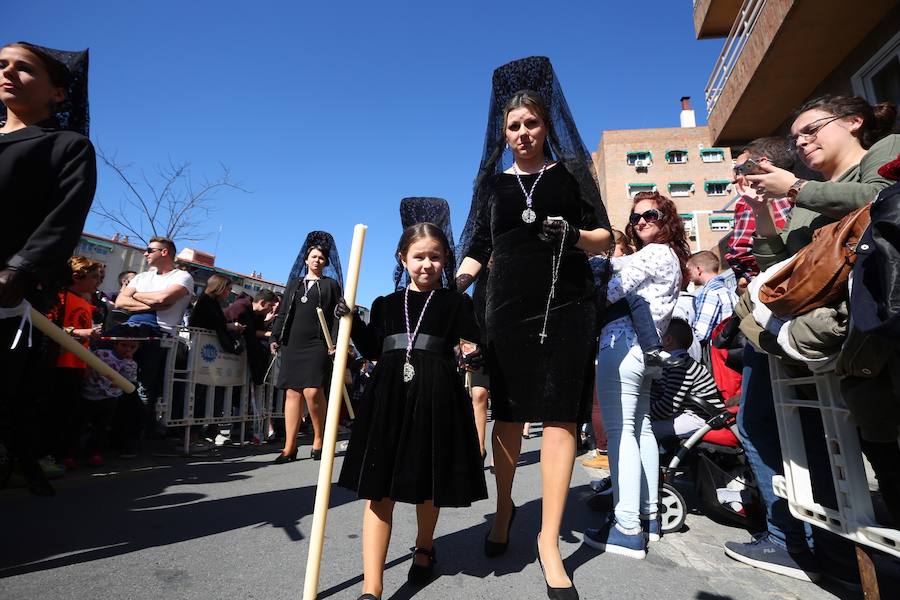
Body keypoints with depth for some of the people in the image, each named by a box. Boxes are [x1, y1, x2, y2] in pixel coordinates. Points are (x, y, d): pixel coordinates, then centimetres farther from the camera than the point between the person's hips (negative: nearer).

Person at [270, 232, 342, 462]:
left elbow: (336, 316, 2)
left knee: (312, 391, -15)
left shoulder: (331, 284, 9)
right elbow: (282, 313, 17)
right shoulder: (294, 283, 19)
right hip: (292, 344, 4)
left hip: (317, 345, -4)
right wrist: (275, 338, 5)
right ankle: (289, 448, 7)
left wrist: (334, 342, -10)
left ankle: (319, 438, 7)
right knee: (292, 393, 3)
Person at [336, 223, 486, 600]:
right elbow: (374, 351, 12)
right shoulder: (385, 304, 13)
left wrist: (474, 357, -21)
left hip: (436, 398, -1)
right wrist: (353, 323, 0)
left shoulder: (457, 303, 6)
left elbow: (472, 349, 1)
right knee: (379, 489, 1)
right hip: (388, 397, 2)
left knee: (428, 485, 14)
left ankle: (424, 548, 44)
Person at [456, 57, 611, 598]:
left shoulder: (572, 171, 9)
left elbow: (606, 238, 4)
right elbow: (478, 250, 10)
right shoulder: (494, 182, 13)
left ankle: (550, 539, 6)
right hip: (509, 307, 2)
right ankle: (504, 506, 29)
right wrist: (450, 287, -6)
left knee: (559, 415, -5)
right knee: (508, 413, 7)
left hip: (568, 305, -1)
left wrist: (573, 235, -17)